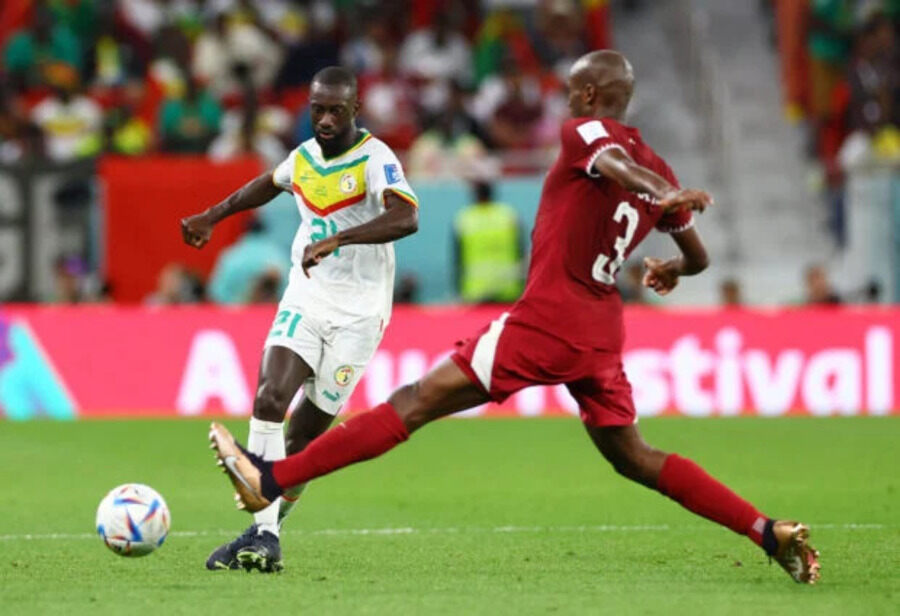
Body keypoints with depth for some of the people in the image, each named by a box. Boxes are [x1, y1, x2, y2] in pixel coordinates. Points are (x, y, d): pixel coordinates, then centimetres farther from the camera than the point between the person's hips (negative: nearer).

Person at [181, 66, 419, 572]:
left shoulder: (375, 158, -14)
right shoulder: (304, 156, 7)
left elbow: (406, 218, -33)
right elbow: (269, 184, 32)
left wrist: (337, 239, -43)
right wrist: (212, 217, 34)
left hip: (358, 311, -5)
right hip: (305, 299, 5)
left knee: (305, 435, -2)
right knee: (269, 399, -18)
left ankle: (267, 530, 17)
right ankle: (263, 536, -20)